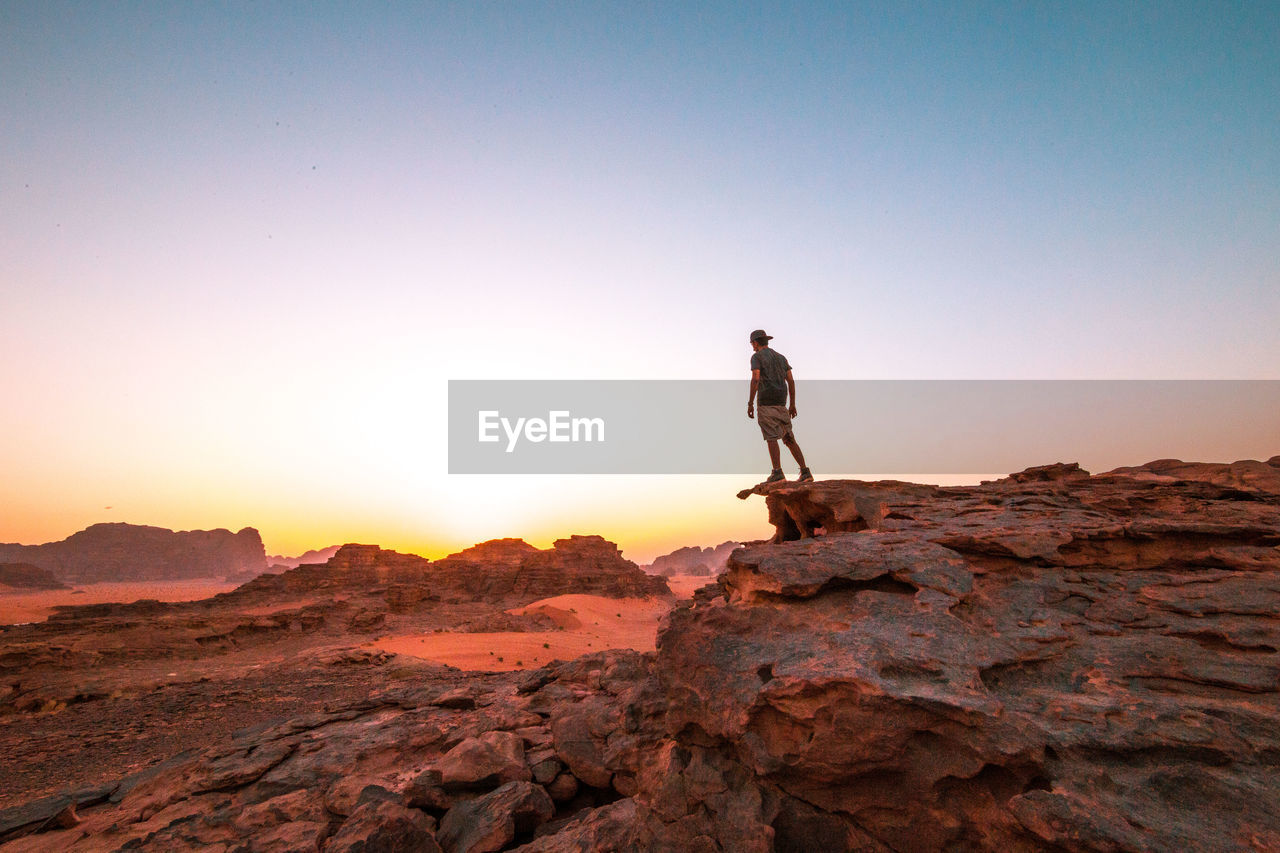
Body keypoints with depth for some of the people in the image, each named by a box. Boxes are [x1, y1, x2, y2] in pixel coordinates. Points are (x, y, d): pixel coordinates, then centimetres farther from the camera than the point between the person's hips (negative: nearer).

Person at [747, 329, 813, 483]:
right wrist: (792, 404, 15)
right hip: (781, 404, 6)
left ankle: (777, 473, -15)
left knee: (771, 438, -8)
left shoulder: (756, 357, -1)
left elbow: (755, 379, -14)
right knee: (788, 438, 6)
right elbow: (791, 381, 13)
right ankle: (805, 472, 1)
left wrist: (750, 404, -13)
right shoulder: (781, 357, 19)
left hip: (766, 402, -6)